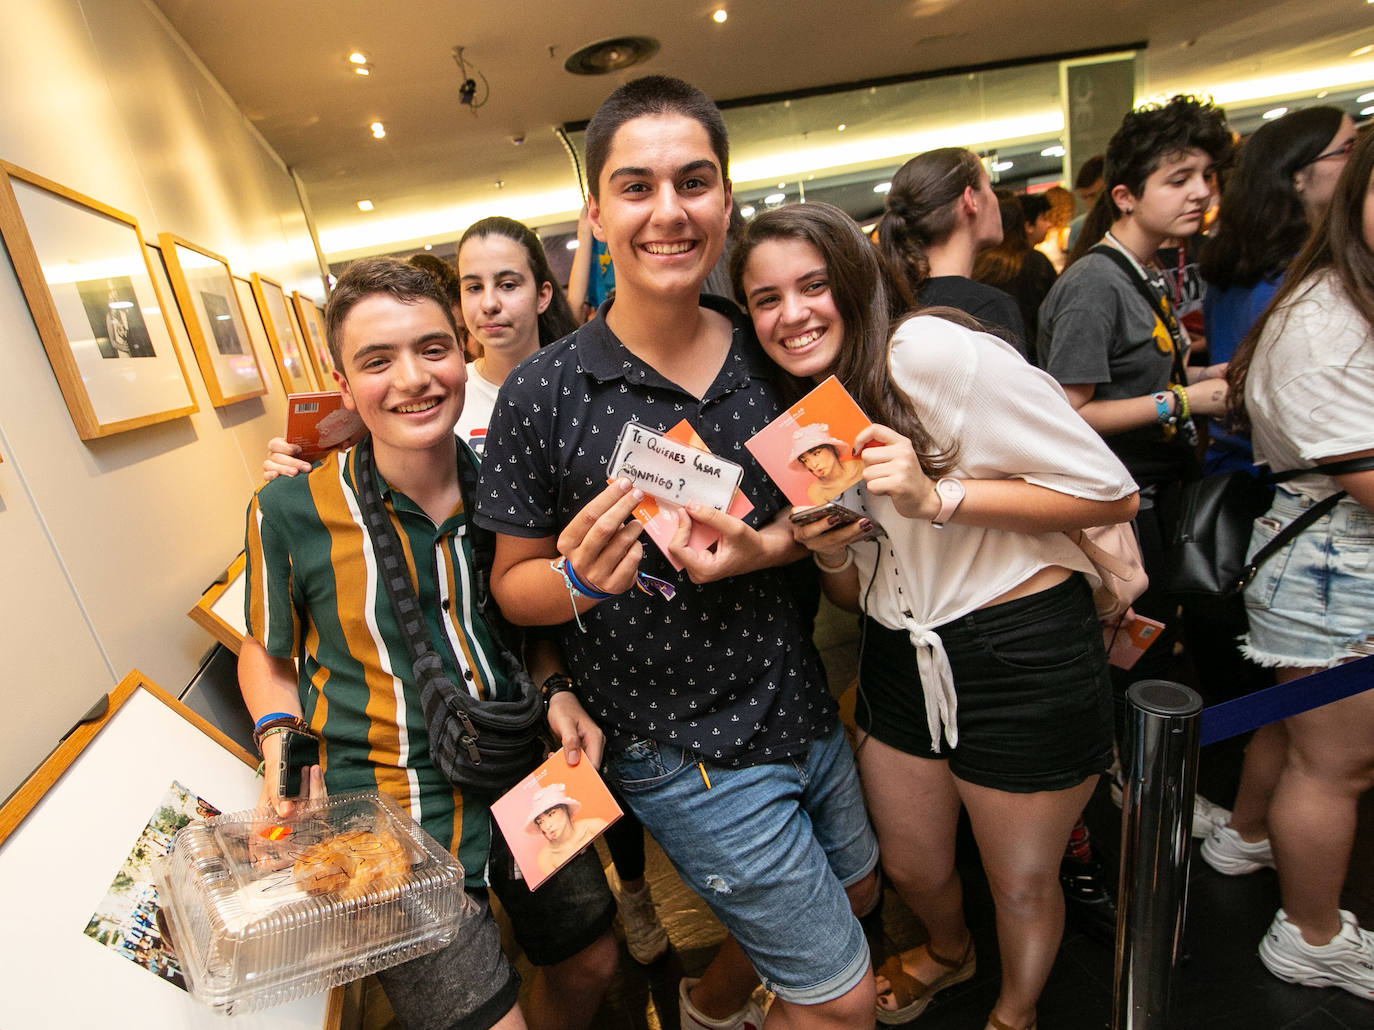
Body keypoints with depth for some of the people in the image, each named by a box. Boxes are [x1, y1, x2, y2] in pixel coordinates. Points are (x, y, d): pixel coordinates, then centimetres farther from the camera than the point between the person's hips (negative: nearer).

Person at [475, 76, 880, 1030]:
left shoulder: (771, 351, -4)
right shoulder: (542, 396, -17)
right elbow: (512, 584, -8)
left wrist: (762, 546, -15)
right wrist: (580, 579, -30)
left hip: (807, 709, 6)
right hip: (688, 753, -5)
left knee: (855, 896, 29)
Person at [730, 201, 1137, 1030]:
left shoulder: (937, 352, -18)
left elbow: (1115, 495, -15)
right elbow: (856, 593, 9)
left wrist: (938, 498, -26)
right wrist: (828, 551, -15)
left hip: (1026, 652, -5)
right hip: (902, 658, 6)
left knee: (1023, 884, 17)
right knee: (912, 866, 22)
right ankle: (950, 952, 60)